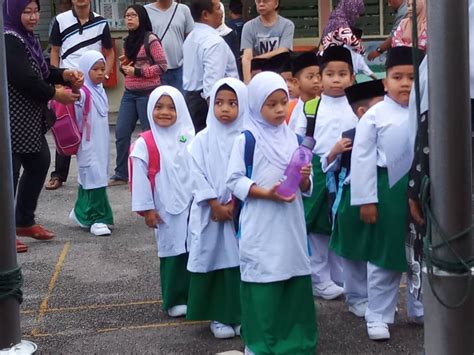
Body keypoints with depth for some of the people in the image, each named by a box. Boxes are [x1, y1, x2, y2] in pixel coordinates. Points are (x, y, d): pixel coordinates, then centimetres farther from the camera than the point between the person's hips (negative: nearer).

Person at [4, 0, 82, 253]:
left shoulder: (25, 38, 13)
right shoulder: (9, 41, -18)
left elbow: (40, 71, 16)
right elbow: (24, 80, -24)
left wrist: (65, 75, -3)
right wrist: (55, 94, -11)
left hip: (28, 121, 11)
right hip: (13, 123, -11)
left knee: (39, 164, 17)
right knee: (9, 174, -4)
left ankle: (24, 222, 30)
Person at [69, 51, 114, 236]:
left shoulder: (100, 91, 11)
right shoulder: (82, 93, -16)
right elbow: (75, 119, -20)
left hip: (101, 143, 8)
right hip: (88, 145, -8)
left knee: (87, 177, 16)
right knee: (94, 177, -9)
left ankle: (81, 212, 28)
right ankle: (97, 218, -4)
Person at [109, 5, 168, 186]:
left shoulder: (150, 39, -8)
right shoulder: (128, 41, 13)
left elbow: (162, 66, -12)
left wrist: (137, 71, -16)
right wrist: (123, 67, 3)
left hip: (148, 93, -7)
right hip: (129, 93, 7)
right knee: (121, 133, 5)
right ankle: (121, 174, 14)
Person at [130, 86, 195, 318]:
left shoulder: (190, 139, 1)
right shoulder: (144, 144, -7)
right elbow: (140, 178, -6)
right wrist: (147, 209, -6)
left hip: (193, 207, 3)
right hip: (166, 210, -3)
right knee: (172, 253, 4)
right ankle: (175, 300, 15)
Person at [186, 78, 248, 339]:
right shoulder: (202, 139, 0)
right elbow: (198, 175, -4)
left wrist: (234, 203, -12)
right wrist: (216, 205, -10)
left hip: (242, 211, 0)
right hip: (210, 213, 0)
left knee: (241, 262, 2)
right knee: (213, 261, 4)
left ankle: (242, 314, 15)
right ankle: (219, 316, 14)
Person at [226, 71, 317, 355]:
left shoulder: (294, 138, 8)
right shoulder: (246, 140, -5)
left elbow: (307, 187, 11)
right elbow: (234, 180, -7)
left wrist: (304, 179, -12)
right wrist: (265, 193, -19)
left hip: (291, 225, 5)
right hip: (261, 229, -5)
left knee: (297, 281, 9)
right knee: (263, 283, -1)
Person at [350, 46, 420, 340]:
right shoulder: (375, 115, -6)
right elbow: (363, 158, -7)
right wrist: (367, 200, -10)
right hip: (388, 190, -3)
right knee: (384, 256, 7)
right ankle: (378, 316, 19)